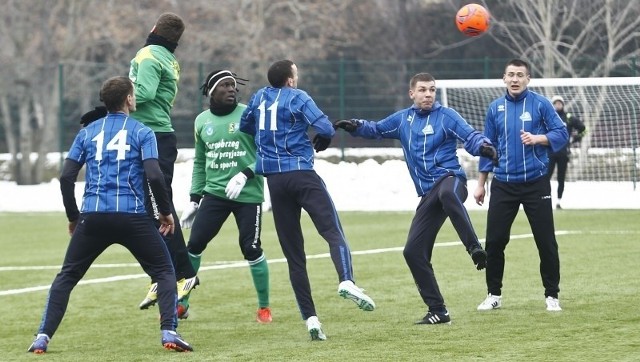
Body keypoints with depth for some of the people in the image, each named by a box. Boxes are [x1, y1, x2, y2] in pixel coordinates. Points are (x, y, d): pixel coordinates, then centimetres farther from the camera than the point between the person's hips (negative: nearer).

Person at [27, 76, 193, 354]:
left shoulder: (88, 132, 14)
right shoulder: (142, 132, 6)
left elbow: (66, 177, 9)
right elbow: (154, 176, -6)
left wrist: (73, 217, 21)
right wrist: (165, 212, 8)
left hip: (92, 216, 2)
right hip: (132, 216, -2)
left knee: (66, 276, 15)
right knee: (164, 272, 10)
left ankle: (43, 337, 5)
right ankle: (169, 333, -7)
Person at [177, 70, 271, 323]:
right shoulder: (202, 121, 9)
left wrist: (244, 175, -21)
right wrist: (194, 199, 15)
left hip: (247, 195, -4)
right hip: (214, 193, 4)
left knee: (251, 250, -5)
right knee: (194, 245, -2)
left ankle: (264, 307, 13)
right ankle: (181, 304, 11)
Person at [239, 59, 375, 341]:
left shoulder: (260, 97, 14)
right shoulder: (297, 97, -1)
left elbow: (245, 126, 30)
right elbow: (326, 129, -10)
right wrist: (320, 142, 11)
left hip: (274, 180, 5)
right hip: (301, 174, -5)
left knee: (294, 254, 5)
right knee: (333, 231, -15)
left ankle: (310, 317, -2)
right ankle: (346, 281, -44)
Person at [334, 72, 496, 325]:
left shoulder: (446, 116, 1)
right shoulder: (403, 119, 16)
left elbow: (470, 136, -11)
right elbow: (376, 130, 30)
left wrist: (483, 146, -33)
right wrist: (356, 126, 10)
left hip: (450, 179, -6)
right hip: (428, 195, 6)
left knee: (447, 193, -44)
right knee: (414, 251, 0)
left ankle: (475, 249, -48)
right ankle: (438, 311, 8)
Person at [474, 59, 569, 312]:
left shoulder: (540, 104, -3)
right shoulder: (495, 108, 6)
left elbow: (562, 134, -4)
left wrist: (538, 138, -22)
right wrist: (481, 184, 12)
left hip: (536, 183, -2)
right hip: (503, 184, 3)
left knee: (546, 241, -2)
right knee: (494, 241, 2)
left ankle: (552, 296, 10)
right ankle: (494, 295, 16)